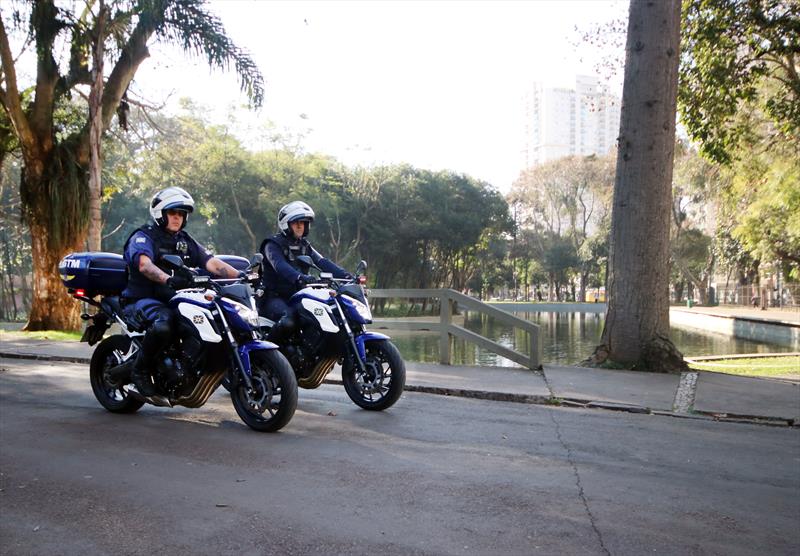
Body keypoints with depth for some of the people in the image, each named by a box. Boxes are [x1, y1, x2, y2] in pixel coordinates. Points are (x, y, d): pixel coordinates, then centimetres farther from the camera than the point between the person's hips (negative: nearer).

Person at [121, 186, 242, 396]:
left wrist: (239, 275, -17)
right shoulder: (143, 237, -5)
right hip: (142, 299, -6)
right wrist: (168, 279, -48)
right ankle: (140, 370, -14)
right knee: (163, 323, -38)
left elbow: (211, 262, 1)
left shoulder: (186, 241, 15)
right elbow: (144, 264, -27)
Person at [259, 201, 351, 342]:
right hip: (274, 297, -7)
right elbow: (280, 266, -27)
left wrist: (346, 276, -18)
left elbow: (323, 263, -1)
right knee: (287, 321, -36)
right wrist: (300, 277, -47)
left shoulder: (304, 246, 15)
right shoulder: (273, 245, -5)